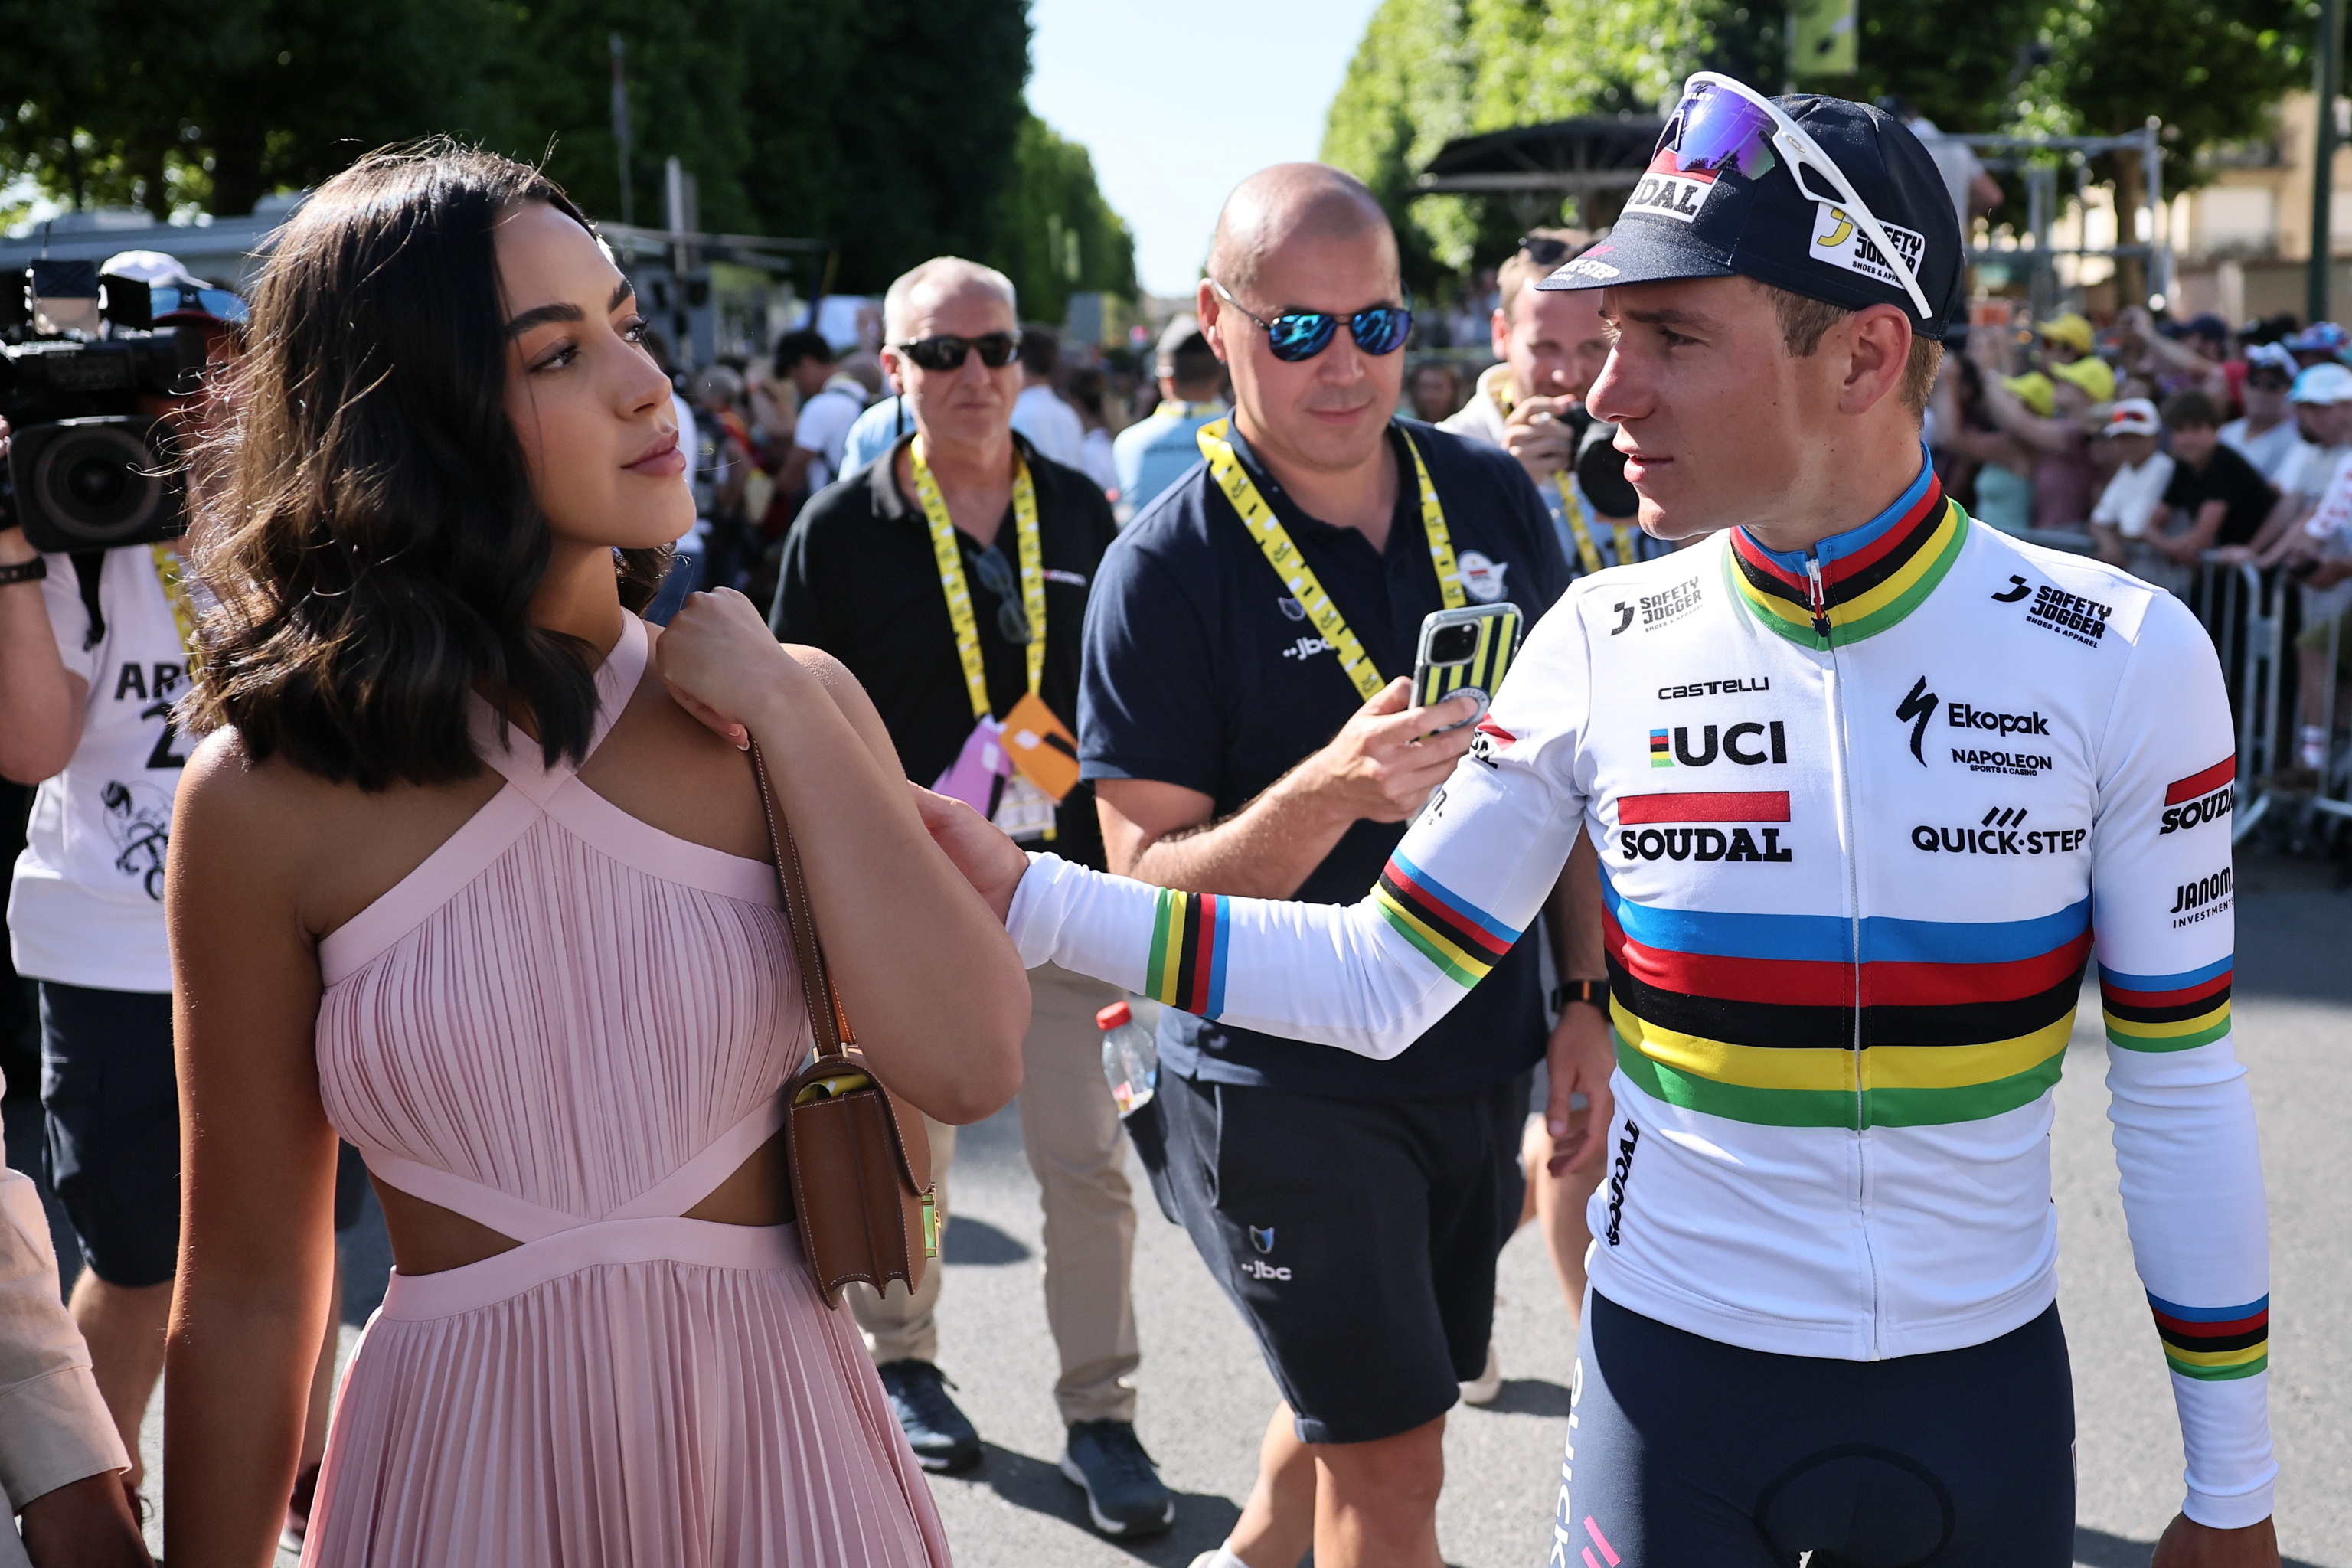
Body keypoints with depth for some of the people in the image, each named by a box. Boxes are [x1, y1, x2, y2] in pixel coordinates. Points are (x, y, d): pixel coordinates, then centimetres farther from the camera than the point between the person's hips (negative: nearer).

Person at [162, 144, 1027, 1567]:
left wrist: (781, 711, -13)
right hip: (462, 1453, -2)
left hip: (782, 1441, 2)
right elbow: (248, 1291, -3)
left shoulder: (785, 709, -4)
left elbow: (970, 1063, -17)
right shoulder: (269, 796, -9)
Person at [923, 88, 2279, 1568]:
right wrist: (1024, 894, -13)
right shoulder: (1604, 644, -7)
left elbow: (2179, 1087, -4)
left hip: (1986, 1390, 0)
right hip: (1675, 1382, 1)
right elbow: (1383, 978, -4)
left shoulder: (2125, 656, -11)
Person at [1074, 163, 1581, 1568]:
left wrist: (1594, 997, 3)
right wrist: (1333, 792, -32)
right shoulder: (1166, 570, -14)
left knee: (1378, 1395, 21)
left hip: (1485, 1061, 5)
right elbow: (1148, 884, -16)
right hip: (1285, 1081, -5)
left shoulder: (1493, 498, 1)